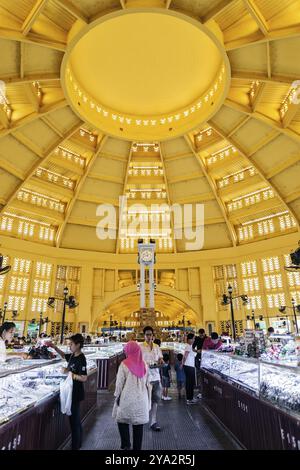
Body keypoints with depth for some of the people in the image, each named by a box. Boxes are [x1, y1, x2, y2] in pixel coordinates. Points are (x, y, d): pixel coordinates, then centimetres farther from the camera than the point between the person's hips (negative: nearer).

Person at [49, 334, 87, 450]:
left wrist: (68, 373, -23)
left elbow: (84, 378, -26)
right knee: (76, 419, 22)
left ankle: (75, 446, 20)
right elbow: (63, 355, 23)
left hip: (76, 393, -9)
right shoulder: (73, 356, 2)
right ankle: (78, 443, 38)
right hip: (72, 391, 9)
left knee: (74, 420, 4)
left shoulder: (81, 359, -23)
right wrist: (54, 347, 9)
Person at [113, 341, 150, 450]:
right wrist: (148, 398, 16)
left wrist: (117, 396, 4)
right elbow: (147, 383, 6)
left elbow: (119, 383, -10)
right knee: (138, 423, 14)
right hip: (141, 399, 3)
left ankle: (126, 445, 15)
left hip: (127, 398, -3)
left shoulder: (124, 364, -14)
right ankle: (137, 447, 22)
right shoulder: (144, 364, -2)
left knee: (122, 420, 18)